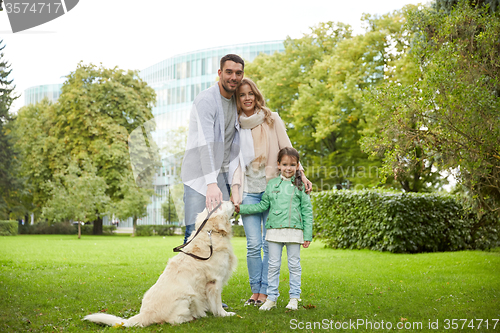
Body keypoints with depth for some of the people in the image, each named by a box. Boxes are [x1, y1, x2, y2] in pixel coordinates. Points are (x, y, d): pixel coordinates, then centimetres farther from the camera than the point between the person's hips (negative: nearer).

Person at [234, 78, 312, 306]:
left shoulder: (272, 119, 5)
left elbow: (287, 150, 3)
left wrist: (301, 175, -8)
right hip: (248, 191, 1)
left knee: (270, 243, -2)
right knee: (253, 244, -5)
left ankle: (265, 292, 7)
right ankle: (255, 290, 9)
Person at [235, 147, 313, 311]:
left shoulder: (300, 186, 4)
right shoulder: (272, 184, 10)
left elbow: (307, 211, 3)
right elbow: (263, 205, 15)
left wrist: (307, 235, -2)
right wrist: (242, 208, 7)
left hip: (294, 231, -2)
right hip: (274, 230, 2)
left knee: (294, 265, 5)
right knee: (273, 265, 5)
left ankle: (294, 297, 15)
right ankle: (271, 297, 13)